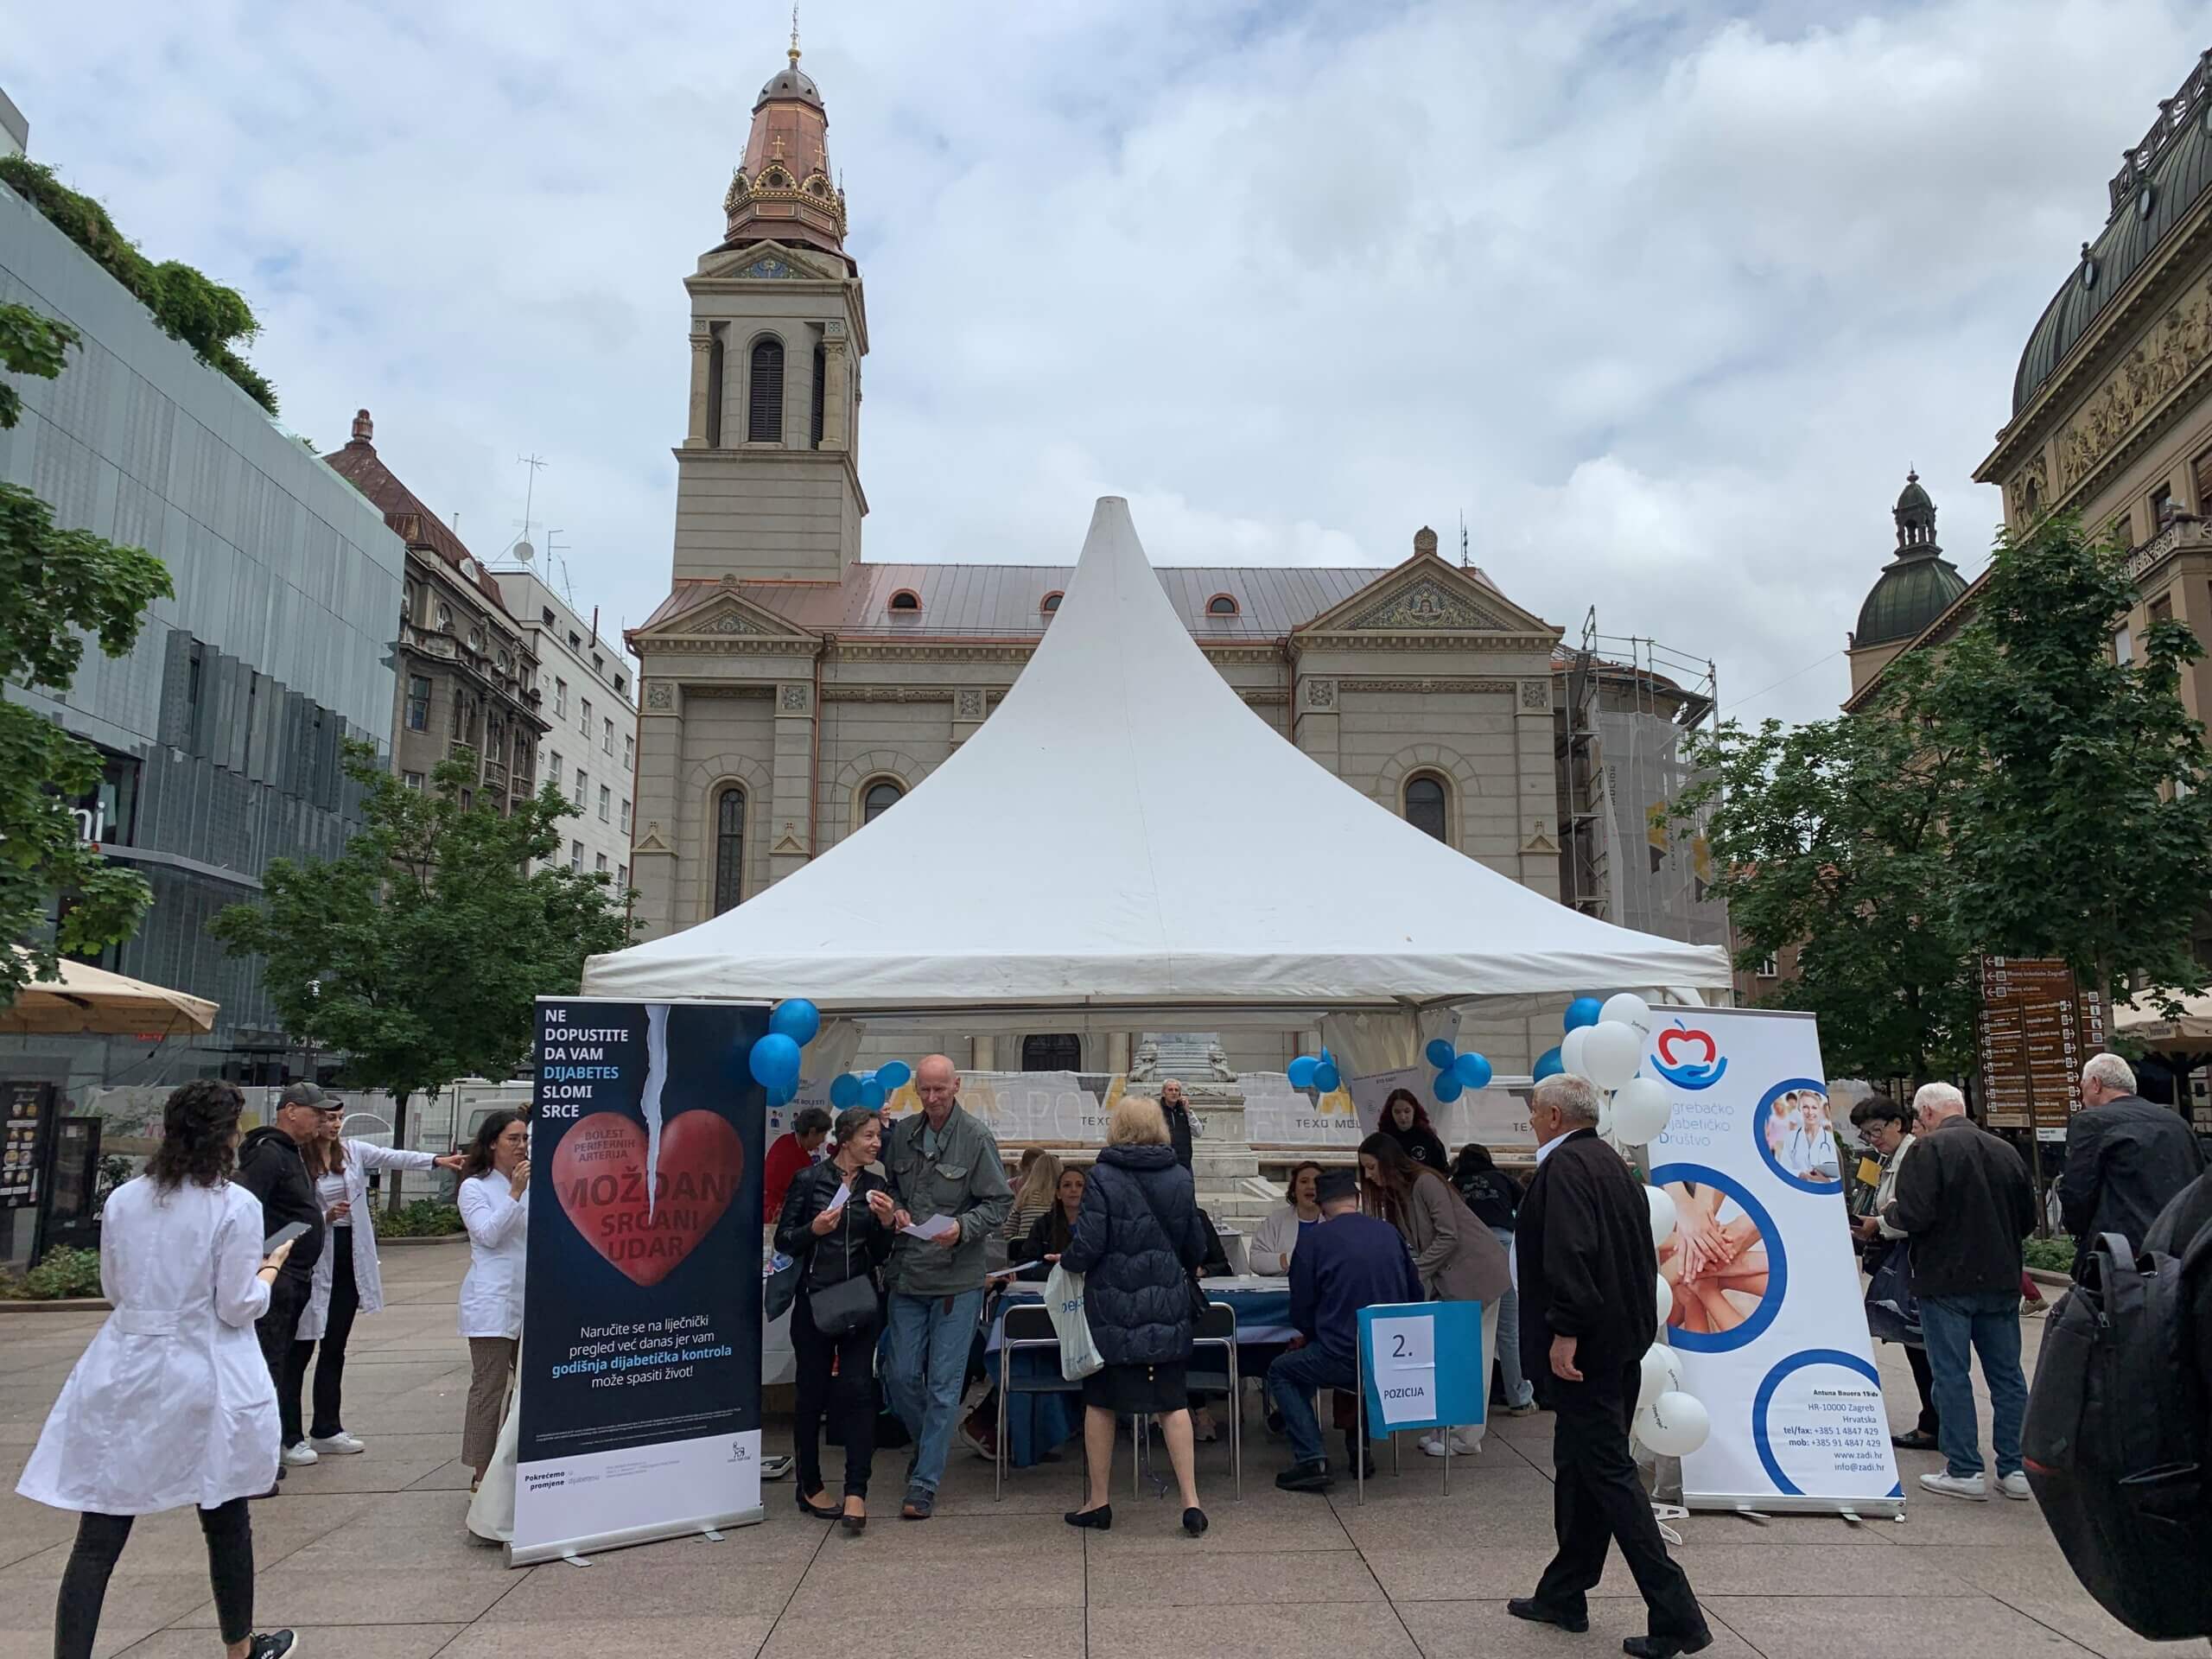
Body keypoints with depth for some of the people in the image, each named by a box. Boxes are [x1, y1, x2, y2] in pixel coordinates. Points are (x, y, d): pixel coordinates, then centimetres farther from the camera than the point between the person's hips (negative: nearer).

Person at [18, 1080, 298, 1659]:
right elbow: (239, 1307, -12)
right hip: (202, 1379, -3)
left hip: (123, 1378, 3)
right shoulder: (236, 1206, -15)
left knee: (98, 1538, 6)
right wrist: (270, 1269, 7)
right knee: (227, 1524, 16)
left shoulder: (122, 1200, 0)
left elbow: (112, 1290, 11)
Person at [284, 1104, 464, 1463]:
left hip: (349, 1260, 6)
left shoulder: (352, 1151, 5)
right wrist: (325, 1217, -24)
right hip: (313, 1263, -6)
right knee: (300, 1351, 1)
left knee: (335, 1349, 14)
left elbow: (391, 1157, -7)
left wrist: (437, 1160, -19)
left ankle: (326, 1430, 24)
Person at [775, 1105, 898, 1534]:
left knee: (858, 1389, -8)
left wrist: (886, 1224, -8)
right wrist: (813, 1230, -18)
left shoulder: (876, 1187, 9)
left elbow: (880, 1257, 10)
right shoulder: (809, 1180, -2)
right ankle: (810, 1487, 22)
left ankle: (856, 1493, -7)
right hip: (814, 1300, -2)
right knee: (813, 1393, 6)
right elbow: (783, 1241, 0)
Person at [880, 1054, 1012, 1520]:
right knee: (902, 1375, 10)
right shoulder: (902, 1134, 6)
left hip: (957, 1280, -4)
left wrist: (963, 1228, -20)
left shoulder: (977, 1139, -8)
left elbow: (1000, 1202, -5)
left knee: (944, 1384, 1)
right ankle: (927, 1445, 37)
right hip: (907, 1277, 4)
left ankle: (924, 1484, 10)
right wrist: (894, 1211, -2)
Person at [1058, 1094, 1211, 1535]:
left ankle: (1098, 1503, 20)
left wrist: (1066, 1260, 5)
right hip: (1168, 1308, 3)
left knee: (1100, 1401, 11)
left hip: (1112, 1308, -3)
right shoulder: (1180, 1177, 1)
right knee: (1173, 1402, 9)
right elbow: (1197, 1248, 8)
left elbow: (1087, 1247, -16)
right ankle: (1191, 1502, 3)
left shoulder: (1103, 1179, -13)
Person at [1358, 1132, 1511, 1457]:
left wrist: (1413, 1273, -18)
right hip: (1449, 1278, 9)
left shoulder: (1426, 1183, -17)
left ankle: (1466, 1438, 1)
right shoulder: (1395, 1196, 9)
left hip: (1476, 1271, -9)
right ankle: (1447, 1428, 13)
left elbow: (1448, 1237, -19)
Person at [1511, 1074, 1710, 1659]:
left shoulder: (1564, 1166, -16)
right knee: (1579, 1467, 17)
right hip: (1624, 1339, 10)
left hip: (1584, 1346, -10)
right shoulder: (1614, 1164, 14)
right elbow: (1643, 1254, 18)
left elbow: (1571, 1254, -27)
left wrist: (1564, 1333, -25)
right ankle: (1562, 1596, 27)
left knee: (1608, 1473, -4)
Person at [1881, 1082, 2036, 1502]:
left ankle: (1964, 1471, 4)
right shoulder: (2005, 1151, 7)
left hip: (1947, 1279, -6)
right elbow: (2028, 1219, 13)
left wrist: (1889, 1212, 1)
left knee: (1951, 1375, 2)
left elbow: (1914, 1216, -20)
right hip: (2001, 1278, 6)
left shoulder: (1930, 1149, -13)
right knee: (2007, 1374, 12)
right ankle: (2015, 1468, 18)